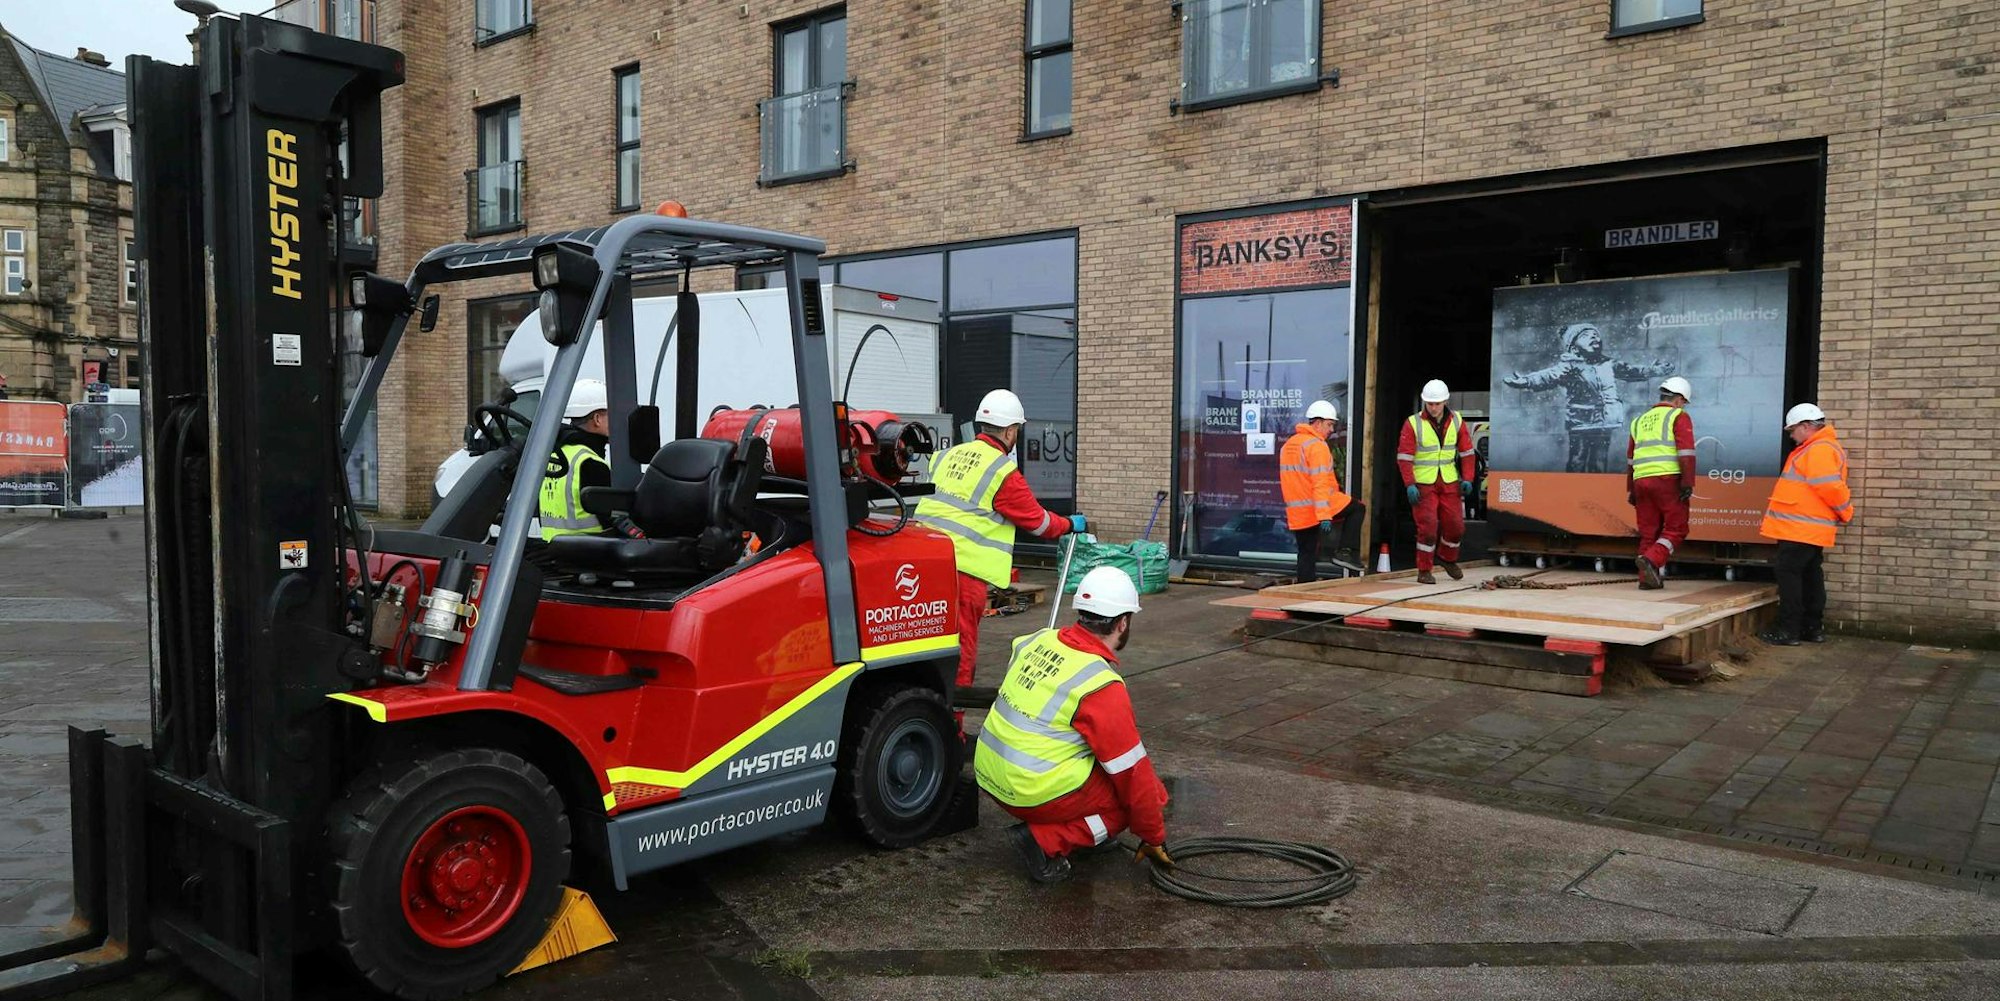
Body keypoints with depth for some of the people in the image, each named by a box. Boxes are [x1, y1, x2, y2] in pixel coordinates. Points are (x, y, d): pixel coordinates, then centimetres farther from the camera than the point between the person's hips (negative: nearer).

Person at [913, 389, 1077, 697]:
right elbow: (1038, 521, 5)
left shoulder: (947, 456, 15)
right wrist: (1071, 524, 23)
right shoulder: (1004, 472, -6)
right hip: (964, 568, -7)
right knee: (959, 652, 2)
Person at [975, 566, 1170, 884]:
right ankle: (1048, 841, -7)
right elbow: (1133, 774, -12)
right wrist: (1154, 839, 2)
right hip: (1036, 795, -8)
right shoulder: (1102, 686, -19)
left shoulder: (1036, 640, 1)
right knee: (1150, 791, 4)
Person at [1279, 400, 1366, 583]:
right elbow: (1320, 483, -21)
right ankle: (1344, 551, 2)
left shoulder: (1288, 444, 15)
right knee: (1357, 509, 12)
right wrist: (1325, 516, -25)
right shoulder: (1316, 446, -13)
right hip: (1317, 507, -8)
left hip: (1296, 513, 8)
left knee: (1307, 554, 13)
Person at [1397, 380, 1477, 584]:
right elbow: (1404, 457, -10)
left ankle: (1447, 558, 34)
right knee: (1428, 527, -9)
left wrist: (1467, 479, 0)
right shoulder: (1413, 424, -9)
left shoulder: (1456, 421, 3)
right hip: (1423, 484, -4)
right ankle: (1424, 571, 3)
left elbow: (1466, 452, 8)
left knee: (1456, 525, 6)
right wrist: (1409, 485, -18)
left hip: (1449, 483, 4)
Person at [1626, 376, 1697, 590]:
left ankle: (1647, 578, 8)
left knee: (1648, 532, 10)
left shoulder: (1640, 420, 23)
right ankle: (1650, 560, -20)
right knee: (1676, 528, 0)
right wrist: (1688, 483, -11)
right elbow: (1686, 452, -9)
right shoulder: (1679, 416, 3)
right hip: (1667, 478, -6)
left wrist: (1630, 490, 28)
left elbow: (1630, 459, 24)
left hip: (1641, 481, 6)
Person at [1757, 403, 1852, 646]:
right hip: (1810, 529, 11)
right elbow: (1828, 488, 24)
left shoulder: (1819, 449, -16)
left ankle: (1788, 630, -6)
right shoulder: (1816, 448, 18)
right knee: (1810, 575, 14)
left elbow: (1830, 487, -22)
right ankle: (1814, 628, 21)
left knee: (1789, 574, -8)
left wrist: (1846, 512, -10)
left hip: (1800, 528, -11)